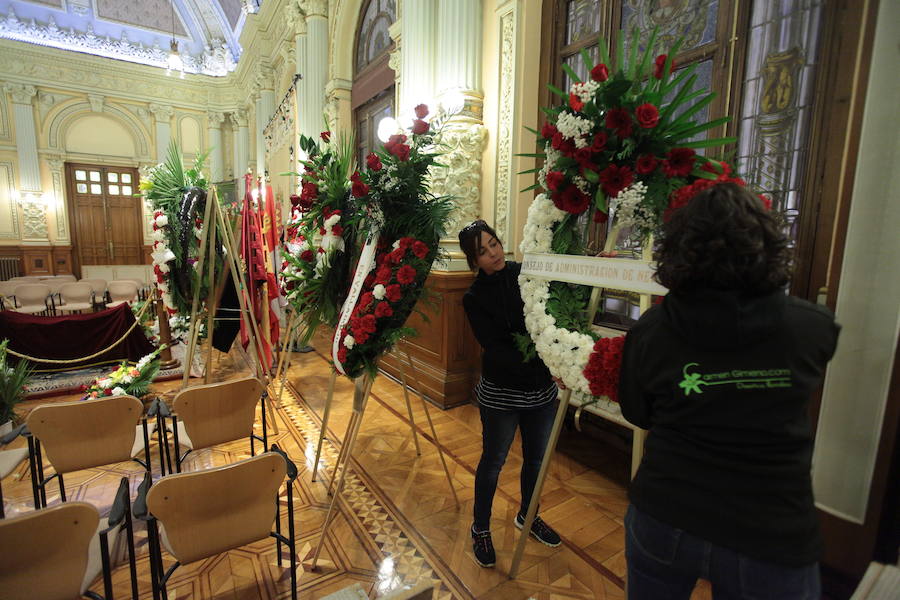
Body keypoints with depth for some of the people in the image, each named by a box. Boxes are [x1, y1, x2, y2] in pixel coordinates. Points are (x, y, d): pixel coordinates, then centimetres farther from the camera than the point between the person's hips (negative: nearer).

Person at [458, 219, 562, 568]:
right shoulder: (475, 297, -12)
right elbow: (496, 348, -22)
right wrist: (544, 365, -33)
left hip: (542, 389, 4)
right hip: (501, 392, -3)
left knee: (536, 458, 21)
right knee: (493, 461, 13)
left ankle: (527, 516, 48)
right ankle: (480, 528, 37)